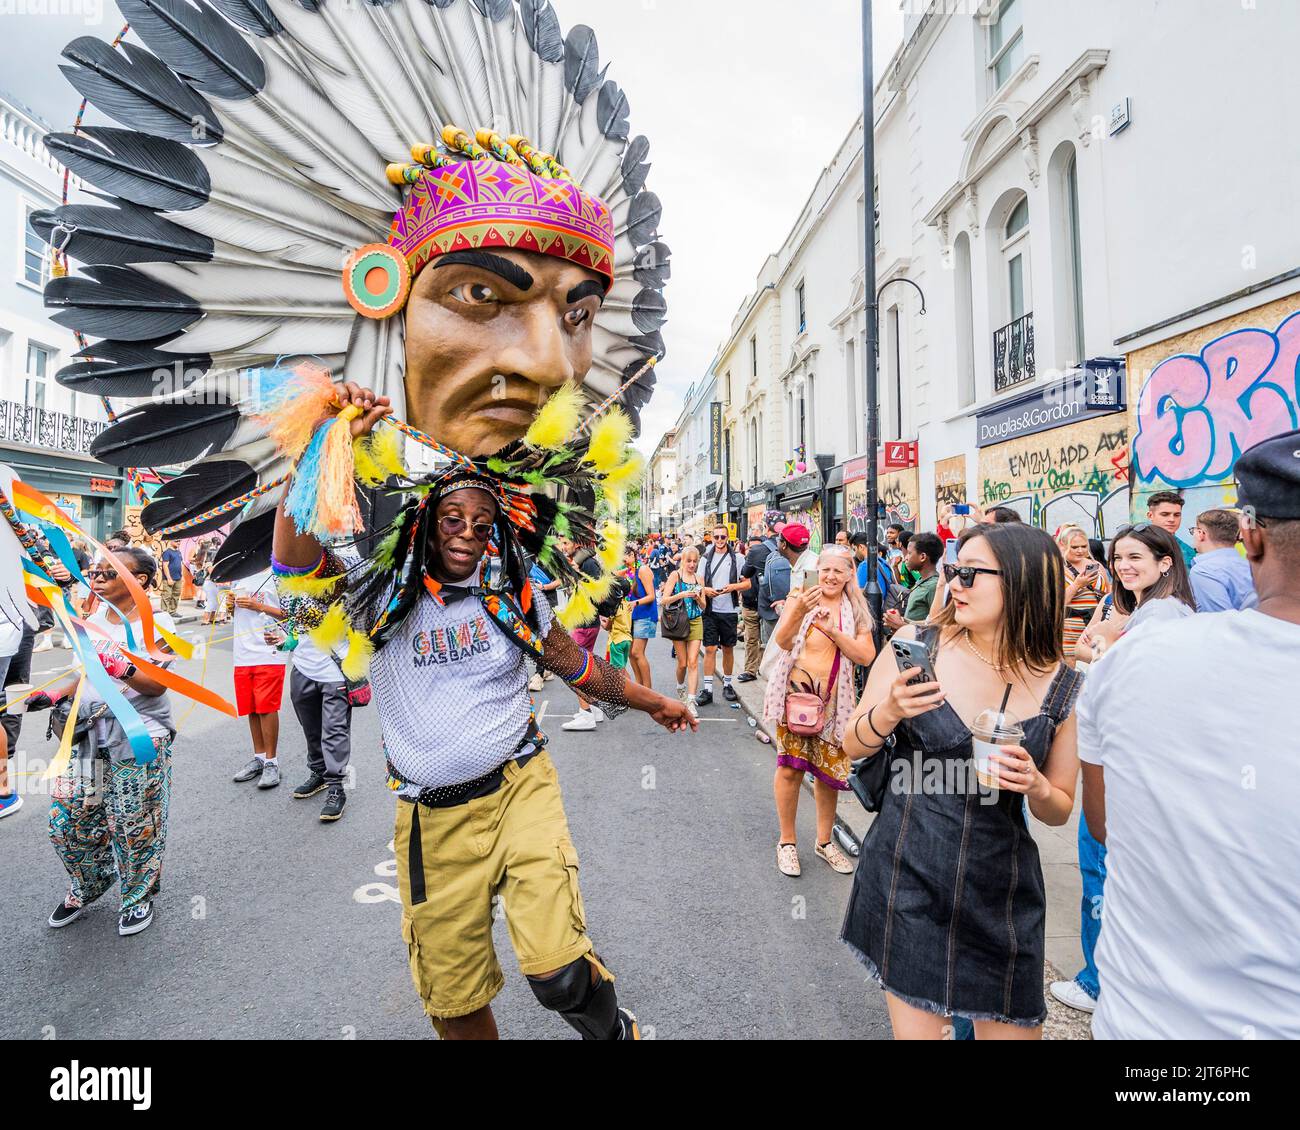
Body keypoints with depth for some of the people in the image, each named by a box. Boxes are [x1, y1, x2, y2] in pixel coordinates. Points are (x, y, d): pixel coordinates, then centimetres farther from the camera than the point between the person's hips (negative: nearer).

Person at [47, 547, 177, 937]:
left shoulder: (156, 624, -10)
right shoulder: (94, 620, 9)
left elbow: (157, 685, -18)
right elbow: (85, 675, 21)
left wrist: (120, 667, -33)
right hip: (89, 734, 6)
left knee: (135, 825, 3)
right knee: (67, 818, 10)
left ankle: (138, 898, 24)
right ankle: (85, 889, 36)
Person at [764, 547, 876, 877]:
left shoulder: (855, 611, 7)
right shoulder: (800, 599, -1)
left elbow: (866, 656, -6)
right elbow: (782, 642, -16)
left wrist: (831, 629, -18)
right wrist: (799, 612, -34)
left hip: (832, 701, 3)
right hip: (796, 694, -3)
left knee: (828, 770, 12)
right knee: (790, 767, 0)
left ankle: (825, 841, 31)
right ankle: (787, 841, 19)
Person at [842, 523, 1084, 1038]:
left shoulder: (1064, 689, -6)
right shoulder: (915, 645, -10)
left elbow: (1059, 810, 5)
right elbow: (853, 745, -3)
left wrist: (1036, 786, -17)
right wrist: (890, 710, -23)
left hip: (1001, 891, 1)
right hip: (905, 875, -1)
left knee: (1011, 1028, 16)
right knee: (914, 1027, 12)